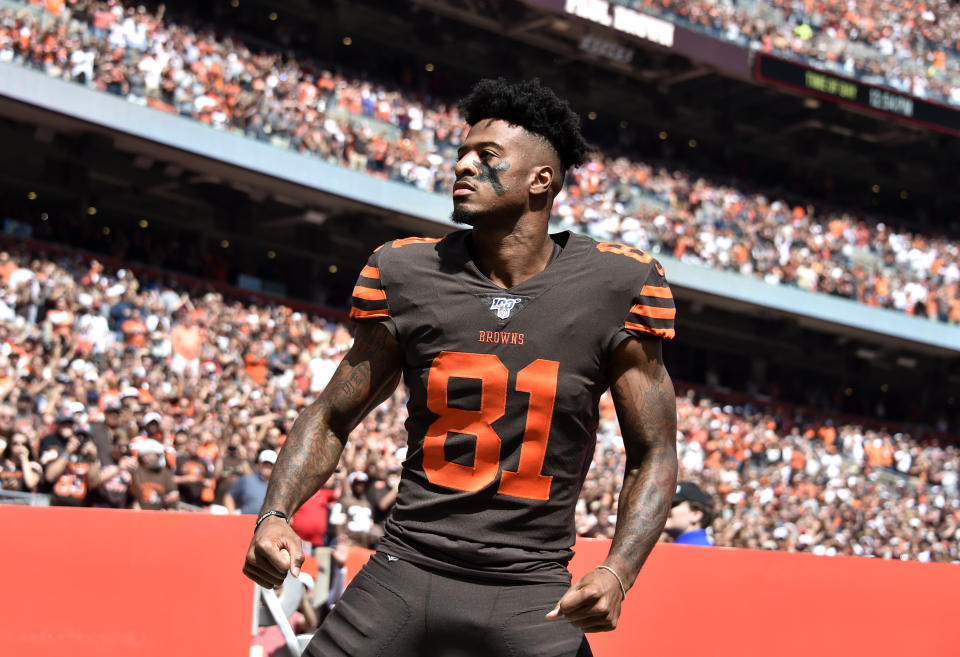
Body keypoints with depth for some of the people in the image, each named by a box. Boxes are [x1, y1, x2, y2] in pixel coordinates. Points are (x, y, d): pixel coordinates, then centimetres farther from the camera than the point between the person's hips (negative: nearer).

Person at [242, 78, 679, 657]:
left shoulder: (616, 286, -3)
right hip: (404, 573, 2)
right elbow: (332, 418, 11)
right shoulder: (407, 273, 2)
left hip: (532, 597, -1)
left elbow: (654, 452, 3)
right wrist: (275, 516, -6)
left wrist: (618, 573, -12)